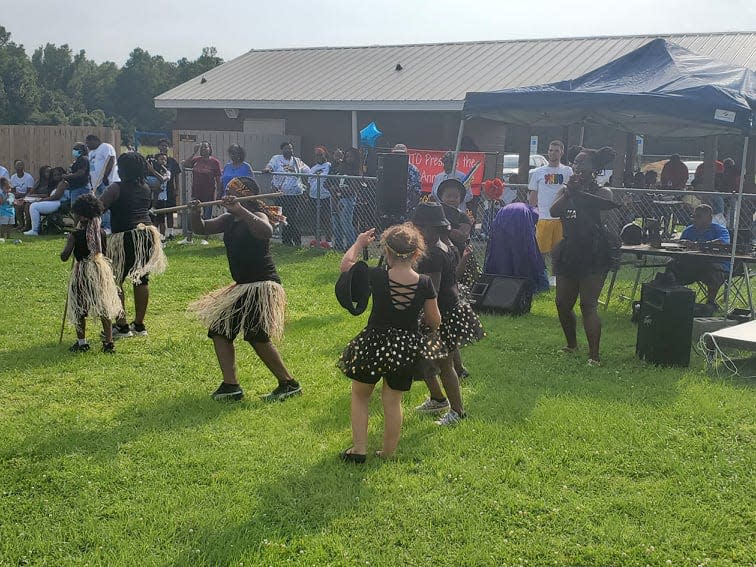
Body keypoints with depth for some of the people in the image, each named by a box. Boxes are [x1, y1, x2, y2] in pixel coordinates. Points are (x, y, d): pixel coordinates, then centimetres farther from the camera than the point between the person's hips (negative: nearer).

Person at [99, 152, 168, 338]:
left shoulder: (117, 188, -8)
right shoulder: (146, 188, 12)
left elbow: (98, 207, -18)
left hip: (126, 236, -7)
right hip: (147, 233, 7)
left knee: (115, 281, 2)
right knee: (142, 279, 10)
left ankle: (122, 325, 0)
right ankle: (139, 325, 17)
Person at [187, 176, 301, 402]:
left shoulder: (257, 216, -13)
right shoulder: (229, 220, 12)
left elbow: (267, 232, -35)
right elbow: (201, 229, 9)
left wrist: (240, 210, -41)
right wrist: (195, 214, -12)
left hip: (262, 284, -10)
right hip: (242, 286, 10)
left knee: (258, 337, -17)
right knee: (219, 330, 9)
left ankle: (288, 383, -4)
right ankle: (230, 385, 11)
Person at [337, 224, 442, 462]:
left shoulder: (376, 276, -15)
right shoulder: (424, 284, -11)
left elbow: (346, 265, 3)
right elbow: (435, 322, 0)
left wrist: (358, 244, 16)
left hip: (374, 344, -2)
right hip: (407, 350, 2)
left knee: (360, 395, 19)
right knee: (393, 400, 16)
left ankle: (359, 449, 18)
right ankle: (388, 452, 23)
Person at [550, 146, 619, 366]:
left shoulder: (601, 191, -1)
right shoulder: (565, 190, 11)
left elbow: (606, 203, -25)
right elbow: (554, 211, -7)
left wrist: (578, 192, -31)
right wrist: (568, 192, -20)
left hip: (593, 254, -5)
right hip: (569, 252, 5)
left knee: (588, 304, -12)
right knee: (563, 303, 9)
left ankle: (594, 355, -9)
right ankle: (571, 344, 31)